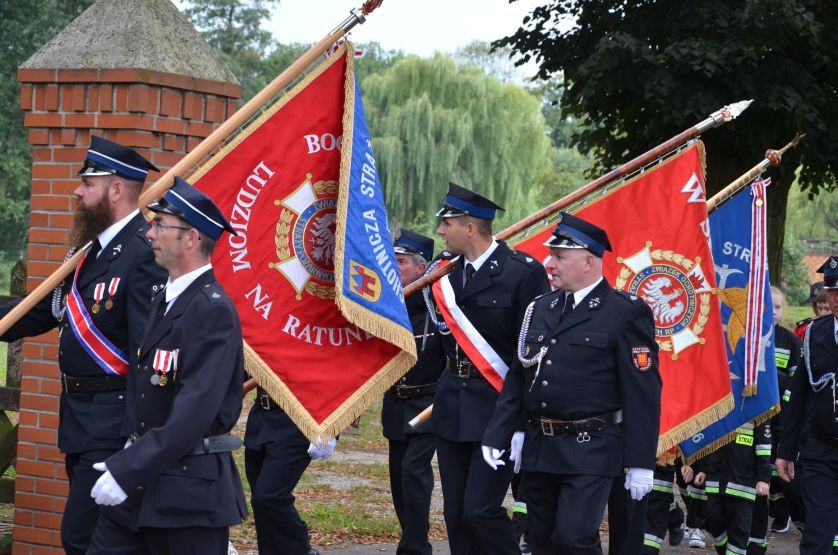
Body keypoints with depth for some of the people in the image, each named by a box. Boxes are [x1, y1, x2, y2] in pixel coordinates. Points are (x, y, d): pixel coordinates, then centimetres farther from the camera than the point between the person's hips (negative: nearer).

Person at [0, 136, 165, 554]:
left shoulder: (144, 254, -19)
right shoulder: (93, 248, 12)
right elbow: (47, 308, 19)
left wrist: (137, 439, -26)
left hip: (112, 423, -10)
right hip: (80, 420, 10)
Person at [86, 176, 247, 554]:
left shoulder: (213, 309, -17)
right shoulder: (167, 297, 13)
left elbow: (197, 409, -25)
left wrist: (127, 469, -26)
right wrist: (131, 454, 9)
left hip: (191, 486, -8)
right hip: (145, 476, 8)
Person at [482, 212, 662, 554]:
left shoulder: (626, 313, -8)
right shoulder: (540, 309, 11)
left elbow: (642, 392, -10)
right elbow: (517, 378, 15)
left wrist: (641, 462, -13)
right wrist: (497, 435, 6)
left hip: (590, 452, -6)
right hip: (539, 448, 7)